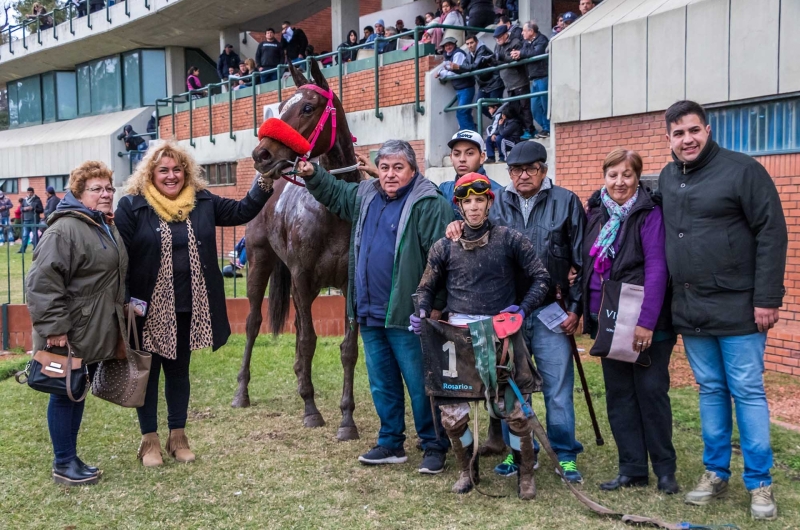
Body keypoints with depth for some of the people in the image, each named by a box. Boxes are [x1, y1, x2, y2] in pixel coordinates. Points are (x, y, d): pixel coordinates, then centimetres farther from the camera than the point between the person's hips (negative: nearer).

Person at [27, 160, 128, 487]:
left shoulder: (107, 228, 12)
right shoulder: (65, 229, -18)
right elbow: (43, 280, -23)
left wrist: (117, 323, 21)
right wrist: (53, 328, -25)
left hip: (95, 332, 9)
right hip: (69, 334, -9)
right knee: (65, 393, 2)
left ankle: (71, 458, 27)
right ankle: (63, 464, 13)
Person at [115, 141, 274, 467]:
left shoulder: (203, 203, 4)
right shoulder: (132, 206, -7)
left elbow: (242, 211, 8)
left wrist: (264, 181, -8)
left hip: (188, 307, 4)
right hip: (149, 307, -3)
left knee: (179, 370, 16)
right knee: (147, 371, 9)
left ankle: (178, 436, 28)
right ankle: (149, 440, 22)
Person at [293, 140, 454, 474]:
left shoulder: (428, 204, -11)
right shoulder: (364, 196, 13)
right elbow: (333, 192, 32)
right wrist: (311, 175, 16)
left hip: (406, 314, -7)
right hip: (369, 313, 8)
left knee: (420, 385, 1)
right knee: (382, 385, 16)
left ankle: (434, 447, 15)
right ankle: (391, 443, 29)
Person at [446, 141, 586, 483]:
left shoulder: (566, 202, 3)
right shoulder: (497, 204, 9)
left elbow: (582, 261, 2)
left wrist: (576, 307, -2)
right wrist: (457, 230, -12)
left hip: (550, 312, -2)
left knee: (558, 387, 1)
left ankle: (566, 455, 13)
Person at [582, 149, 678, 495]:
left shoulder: (648, 214, -10)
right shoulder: (597, 213, 8)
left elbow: (657, 269, -17)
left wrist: (647, 322, -23)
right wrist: (587, 312, 7)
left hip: (645, 322, -6)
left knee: (651, 391, 1)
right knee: (618, 394, 9)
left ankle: (665, 469, 15)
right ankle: (632, 469, 18)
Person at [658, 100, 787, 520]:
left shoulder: (742, 170, -7)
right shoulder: (666, 179, 10)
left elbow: (772, 234, -10)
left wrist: (767, 299, -13)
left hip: (738, 308, -5)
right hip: (690, 311, 5)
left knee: (748, 392, 1)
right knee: (710, 391, 13)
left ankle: (759, 484, 11)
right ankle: (715, 473, 23)